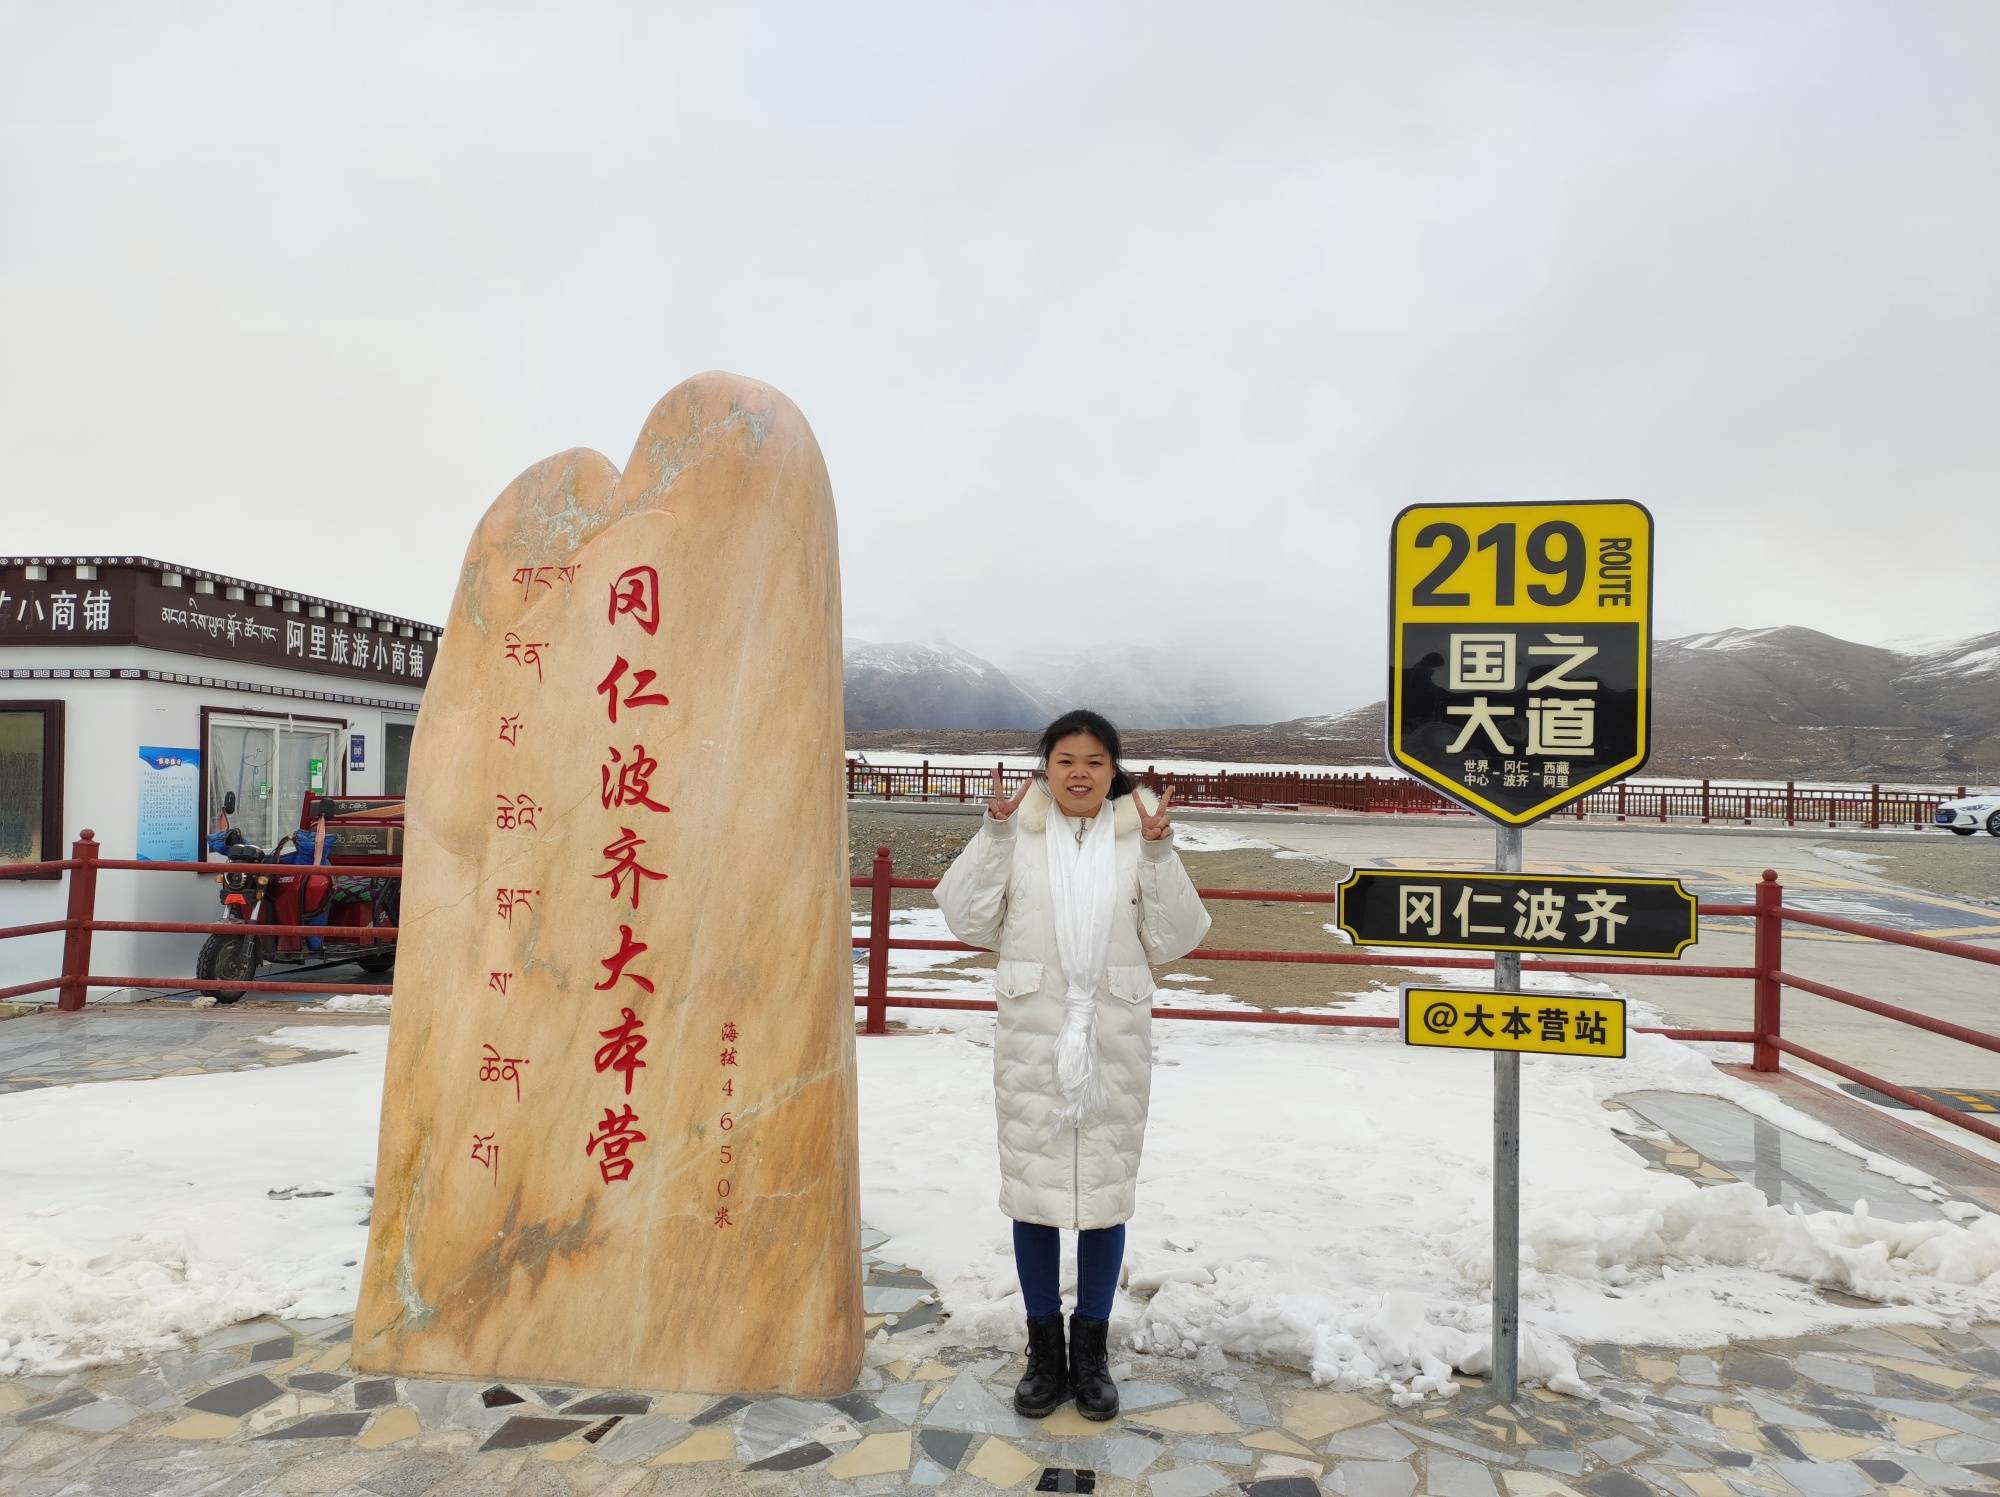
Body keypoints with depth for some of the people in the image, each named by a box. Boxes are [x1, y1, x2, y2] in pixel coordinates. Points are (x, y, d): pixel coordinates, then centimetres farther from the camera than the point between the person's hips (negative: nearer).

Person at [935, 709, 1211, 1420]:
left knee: (1104, 1191, 9)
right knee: (1033, 1189, 9)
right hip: (1032, 1036, 0)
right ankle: (1044, 1348, 27)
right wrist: (994, 833, -12)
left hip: (1113, 1039, 1)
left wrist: (1159, 853, -13)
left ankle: (1090, 1350, 28)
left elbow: (1175, 939, -1)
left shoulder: (1138, 836, 1)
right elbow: (968, 919, -3)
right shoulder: (1017, 832, -1)